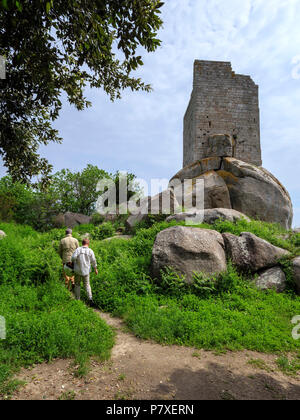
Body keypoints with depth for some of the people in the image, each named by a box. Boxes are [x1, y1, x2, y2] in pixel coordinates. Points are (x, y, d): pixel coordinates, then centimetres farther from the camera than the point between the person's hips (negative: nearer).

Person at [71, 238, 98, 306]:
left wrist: (74, 262, 1)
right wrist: (95, 269, 6)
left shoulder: (78, 249, -7)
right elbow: (93, 261, -5)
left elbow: (73, 257, -20)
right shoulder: (90, 251, -5)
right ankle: (90, 299, 0)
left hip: (78, 270, 0)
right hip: (86, 271, 1)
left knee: (77, 284, 17)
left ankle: (77, 300, 21)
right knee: (87, 285, 14)